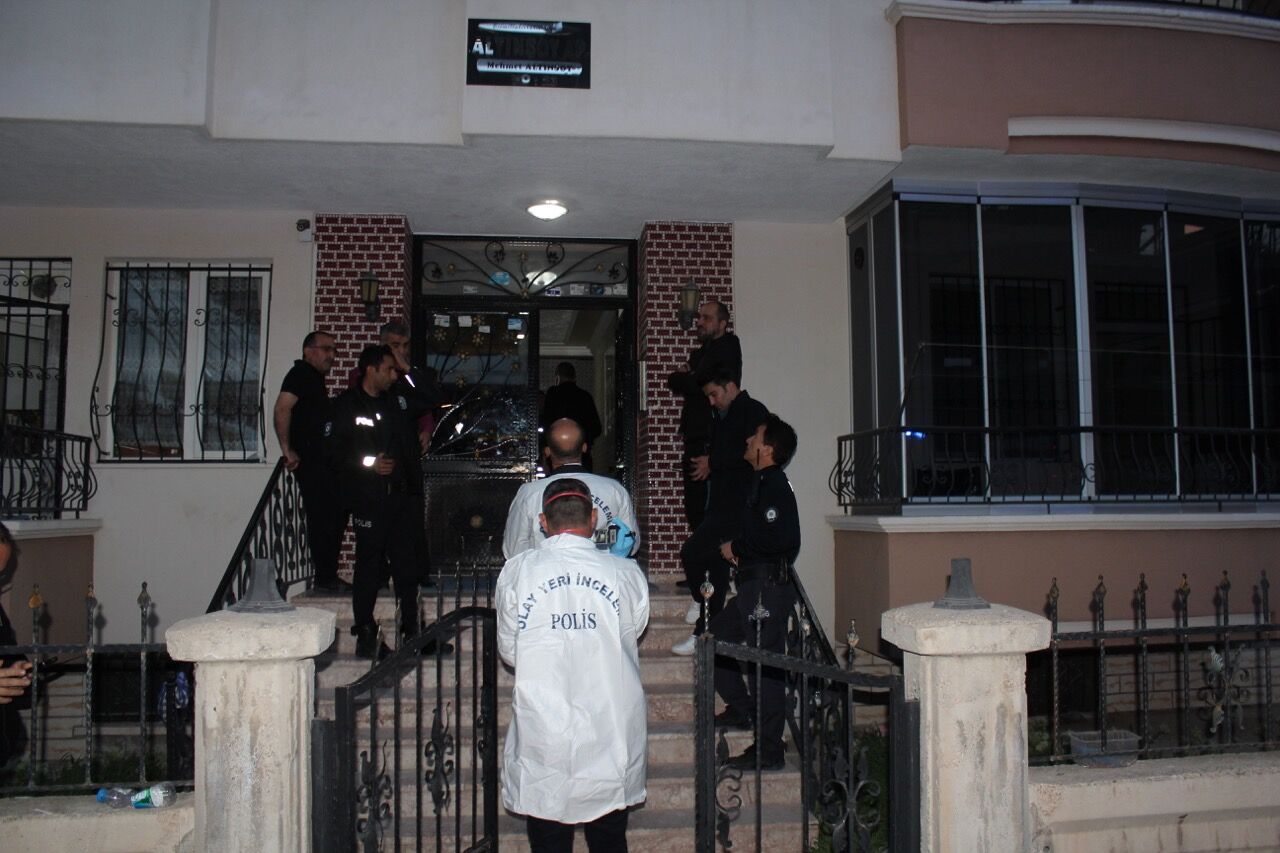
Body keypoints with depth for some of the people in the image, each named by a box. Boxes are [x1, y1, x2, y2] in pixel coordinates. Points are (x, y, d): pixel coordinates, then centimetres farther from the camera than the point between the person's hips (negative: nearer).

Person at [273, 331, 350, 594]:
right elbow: (282, 409, -21)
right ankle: (326, 578, -2)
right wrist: (288, 450, -21)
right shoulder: (301, 374, -8)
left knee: (335, 517, 13)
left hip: (322, 461, 10)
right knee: (323, 519, -8)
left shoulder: (314, 378, 22)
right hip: (311, 461, -10)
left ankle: (328, 576, 21)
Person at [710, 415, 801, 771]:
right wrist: (735, 548, 6)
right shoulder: (764, 483, 16)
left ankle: (768, 751, 5)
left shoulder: (773, 485, -14)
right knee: (715, 639, 17)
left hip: (768, 586, -10)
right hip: (754, 585, 10)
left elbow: (776, 539, -24)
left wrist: (736, 548, -12)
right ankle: (741, 709, 28)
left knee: (765, 662, -4)